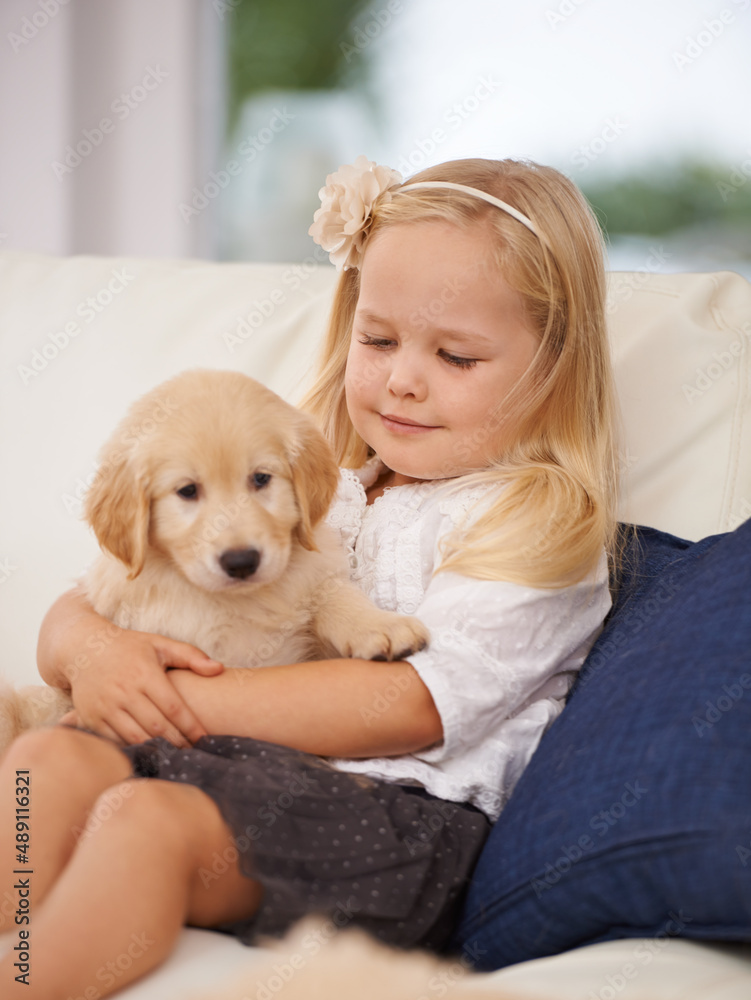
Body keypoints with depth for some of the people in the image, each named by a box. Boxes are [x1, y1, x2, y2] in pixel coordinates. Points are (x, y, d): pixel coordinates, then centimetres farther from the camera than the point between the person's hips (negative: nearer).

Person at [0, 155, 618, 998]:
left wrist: (189, 699, -15)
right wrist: (92, 650, -9)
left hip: (401, 810, -6)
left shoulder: (537, 519, 2)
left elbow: (415, 707, -14)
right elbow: (73, 614, 17)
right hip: (231, 764, 6)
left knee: (147, 815, -31)